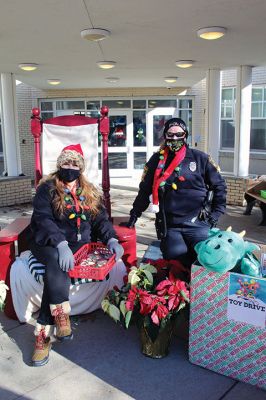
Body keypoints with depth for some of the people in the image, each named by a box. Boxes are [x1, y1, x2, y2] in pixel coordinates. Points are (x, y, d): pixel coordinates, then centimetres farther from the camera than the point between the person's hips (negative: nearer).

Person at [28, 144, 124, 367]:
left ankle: (44, 333, -28)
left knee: (56, 269, -30)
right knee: (57, 261, -38)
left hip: (80, 243, 2)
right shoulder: (47, 189, 3)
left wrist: (111, 239, -10)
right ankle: (61, 315, -36)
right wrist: (61, 244, -29)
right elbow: (43, 219, -11)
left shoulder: (90, 192, 17)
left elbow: (101, 219, 13)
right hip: (48, 243, -1)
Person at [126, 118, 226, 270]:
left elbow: (219, 185, 10)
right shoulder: (157, 160, 8)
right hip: (169, 225, 1)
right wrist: (135, 214, 7)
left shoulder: (200, 158, 4)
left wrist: (216, 213, 3)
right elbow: (145, 189, 12)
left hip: (197, 223, 0)